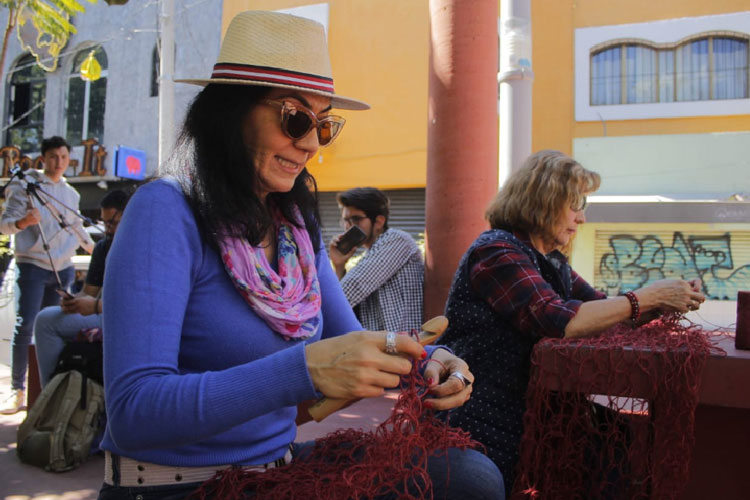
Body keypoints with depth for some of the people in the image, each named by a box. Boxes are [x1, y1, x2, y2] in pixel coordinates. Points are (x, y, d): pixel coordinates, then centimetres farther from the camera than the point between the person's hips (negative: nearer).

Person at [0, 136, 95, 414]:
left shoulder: (71, 193, 13)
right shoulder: (26, 186, -3)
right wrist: (23, 221, -29)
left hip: (62, 268, 5)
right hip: (32, 266, -5)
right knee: (25, 326, -8)